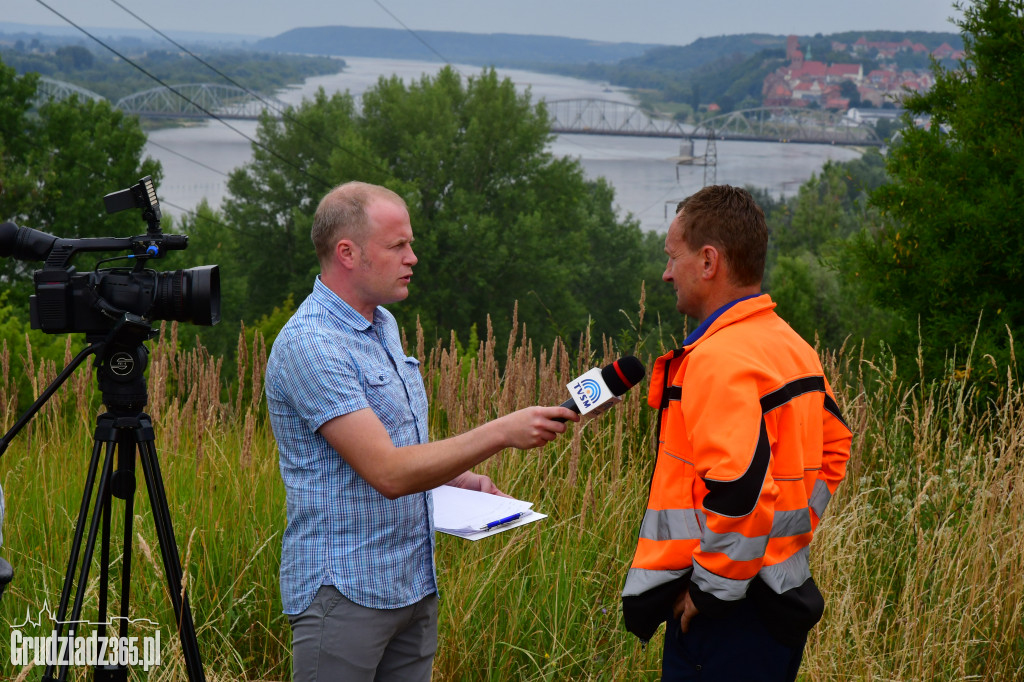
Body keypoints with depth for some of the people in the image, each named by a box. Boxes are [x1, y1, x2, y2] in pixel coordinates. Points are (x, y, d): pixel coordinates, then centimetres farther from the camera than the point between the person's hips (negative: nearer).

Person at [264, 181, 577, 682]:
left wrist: (457, 478, 9)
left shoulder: (384, 325, 12)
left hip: (414, 585, 9)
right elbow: (387, 472, -25)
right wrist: (501, 432, -25)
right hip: (344, 595, -9)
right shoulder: (308, 345, -18)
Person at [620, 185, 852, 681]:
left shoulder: (719, 359, -19)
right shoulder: (793, 348, 12)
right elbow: (833, 447, 22)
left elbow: (739, 489, -27)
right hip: (783, 593, 10)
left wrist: (710, 589, -17)